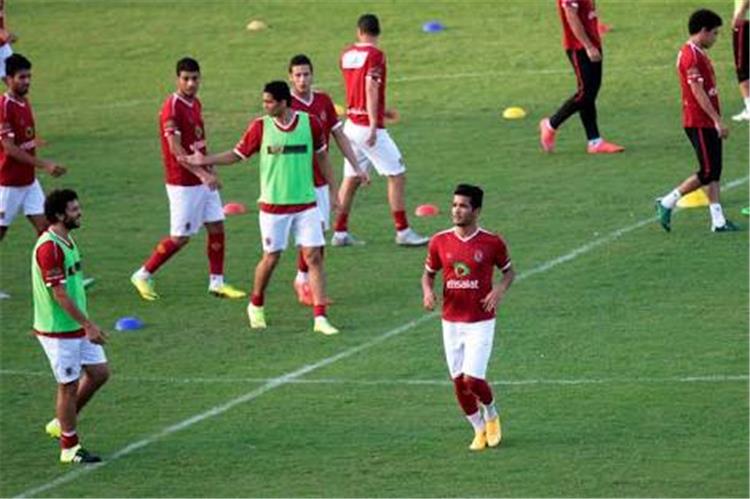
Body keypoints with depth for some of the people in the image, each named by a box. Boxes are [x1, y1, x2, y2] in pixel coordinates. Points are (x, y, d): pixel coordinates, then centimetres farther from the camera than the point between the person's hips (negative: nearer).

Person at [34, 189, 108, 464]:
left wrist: (87, 323, 22)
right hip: (58, 330, -9)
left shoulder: (67, 241, 9)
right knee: (69, 386, 0)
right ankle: (69, 447, 12)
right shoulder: (49, 248, -22)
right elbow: (59, 294, -24)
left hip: (77, 326, 9)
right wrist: (88, 325, -24)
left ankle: (63, 422, 26)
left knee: (99, 372, 12)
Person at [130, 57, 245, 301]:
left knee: (216, 227, 6)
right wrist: (202, 174, -31)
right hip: (183, 184, -8)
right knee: (180, 237, -3)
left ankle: (217, 282, 14)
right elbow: (176, 149, -25)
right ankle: (143, 275, 11)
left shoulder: (196, 103, 8)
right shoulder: (172, 107, -18)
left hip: (203, 179, 8)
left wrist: (210, 169, 17)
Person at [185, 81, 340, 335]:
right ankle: (256, 306, 30)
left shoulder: (310, 123, -4)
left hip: (306, 203, 1)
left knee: (314, 257, -5)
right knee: (271, 257, 4)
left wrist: (332, 190, 11)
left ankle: (320, 318, -3)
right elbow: (237, 154, 4)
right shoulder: (260, 126, -6)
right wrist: (205, 160, -8)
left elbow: (321, 156, 9)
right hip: (273, 205, -1)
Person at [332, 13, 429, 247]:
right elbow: (371, 89, -21)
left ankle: (340, 232, 14)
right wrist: (373, 126, -24)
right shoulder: (375, 55, -12)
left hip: (351, 123, 8)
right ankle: (403, 232, -2)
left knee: (351, 179, 13)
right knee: (397, 175, -1)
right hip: (368, 126, -8)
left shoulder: (347, 54, 10)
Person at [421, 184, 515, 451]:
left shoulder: (492, 243, -7)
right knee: (459, 381, 4)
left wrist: (500, 290, -12)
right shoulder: (440, 242, -1)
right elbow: (429, 272, 12)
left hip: (481, 322, -3)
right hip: (451, 322, 3)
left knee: (472, 379, -13)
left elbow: (509, 271, 8)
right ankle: (479, 430, 25)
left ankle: (491, 414, 19)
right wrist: (428, 291, -9)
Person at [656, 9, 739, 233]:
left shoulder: (698, 54, 15)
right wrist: (718, 121, -21)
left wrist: (717, 121, 20)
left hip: (708, 123, 10)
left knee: (714, 172, 9)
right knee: (708, 172, -7)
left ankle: (718, 221, 9)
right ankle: (667, 203, 1)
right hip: (699, 123, -10)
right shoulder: (691, 55, -17)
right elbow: (698, 92, -21)